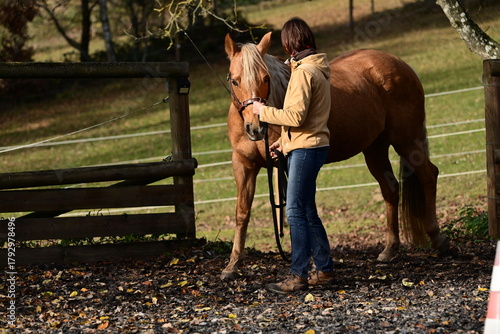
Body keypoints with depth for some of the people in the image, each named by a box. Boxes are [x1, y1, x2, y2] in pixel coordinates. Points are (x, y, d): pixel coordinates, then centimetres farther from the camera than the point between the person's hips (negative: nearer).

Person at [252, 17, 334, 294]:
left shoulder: (303, 72, -16)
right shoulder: (318, 69, 16)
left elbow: (296, 116, -23)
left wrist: (264, 111, -11)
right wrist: (284, 140, 20)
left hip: (305, 149, -10)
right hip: (310, 145, 10)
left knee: (296, 212, -10)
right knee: (307, 212, 15)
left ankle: (298, 275, -12)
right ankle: (324, 269, 19)